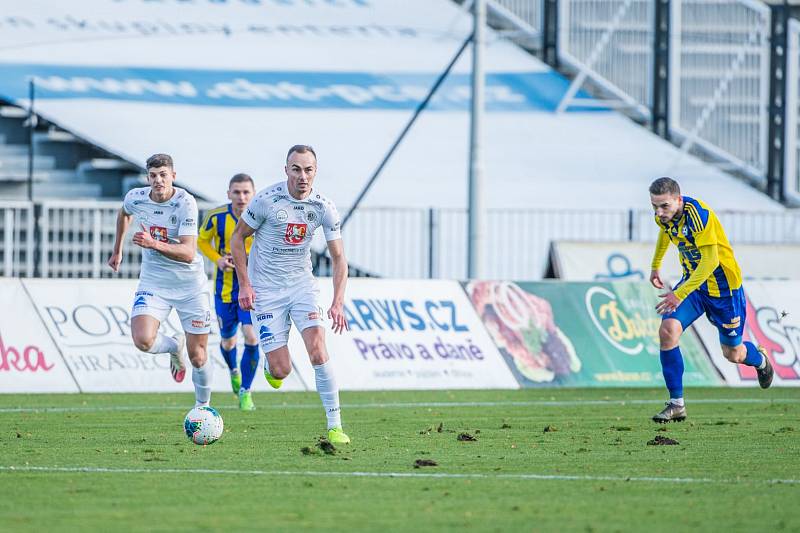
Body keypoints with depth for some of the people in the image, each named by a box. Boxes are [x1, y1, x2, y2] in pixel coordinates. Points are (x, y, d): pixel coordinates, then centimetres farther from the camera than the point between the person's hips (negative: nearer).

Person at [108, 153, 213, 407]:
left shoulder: (185, 203, -20)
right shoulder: (135, 198, -7)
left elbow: (188, 253, -28)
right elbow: (124, 213, 21)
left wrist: (154, 244, -42)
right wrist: (117, 251, 28)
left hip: (190, 283, -3)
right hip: (153, 281, 3)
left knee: (197, 356, 2)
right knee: (143, 339, -23)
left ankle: (203, 407, 29)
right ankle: (174, 347, 12)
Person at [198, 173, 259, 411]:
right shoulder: (216, 217, -12)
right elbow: (202, 241, 4)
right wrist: (218, 259, -14)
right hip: (225, 288, 1)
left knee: (251, 337, -17)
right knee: (228, 341, 13)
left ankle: (245, 391, -3)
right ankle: (234, 371, 48)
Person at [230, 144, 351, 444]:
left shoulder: (324, 208, -7)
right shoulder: (266, 200, -16)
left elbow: (338, 258, 0)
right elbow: (238, 237, -3)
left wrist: (338, 303, -12)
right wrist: (244, 284, -10)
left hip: (302, 284, 2)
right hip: (265, 290, -2)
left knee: (318, 352, -17)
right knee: (281, 370, -7)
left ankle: (334, 427, -10)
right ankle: (270, 363, 32)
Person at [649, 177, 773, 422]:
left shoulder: (698, 215, -32)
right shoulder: (663, 215, -8)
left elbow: (710, 261, -36)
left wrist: (680, 294, -40)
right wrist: (655, 266, 27)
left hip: (722, 284, -6)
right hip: (693, 280, 6)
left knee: (732, 353, 9)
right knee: (668, 330, -19)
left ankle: (760, 360, 48)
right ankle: (676, 404, -12)